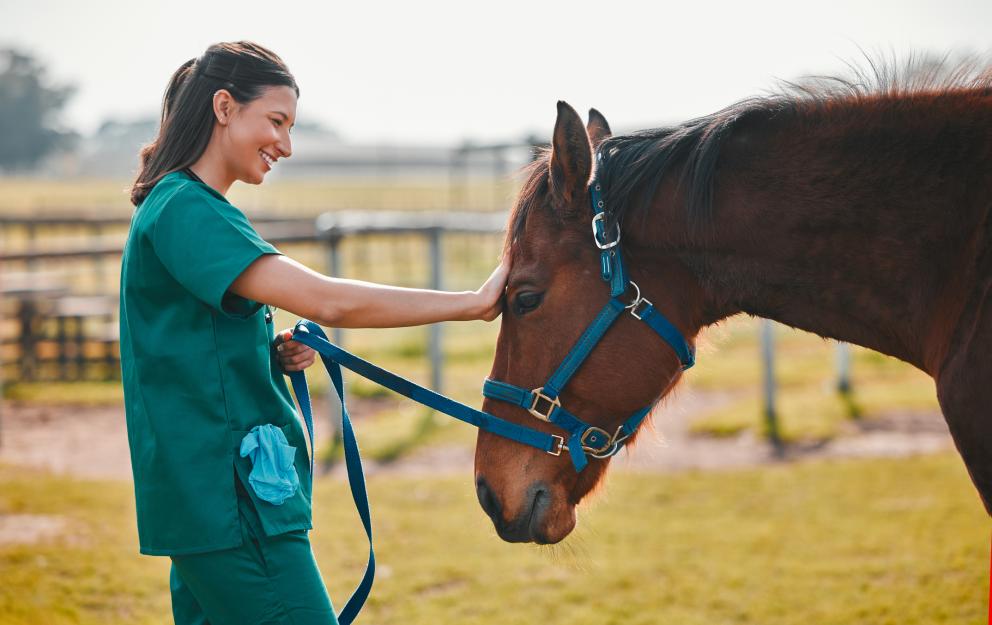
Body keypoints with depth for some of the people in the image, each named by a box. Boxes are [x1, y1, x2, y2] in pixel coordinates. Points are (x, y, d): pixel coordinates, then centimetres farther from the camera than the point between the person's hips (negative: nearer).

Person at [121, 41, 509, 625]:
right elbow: (329, 301, -25)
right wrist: (474, 303, -20)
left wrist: (277, 354, 5)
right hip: (229, 503, -10)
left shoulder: (178, 207, 17)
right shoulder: (187, 210, -15)